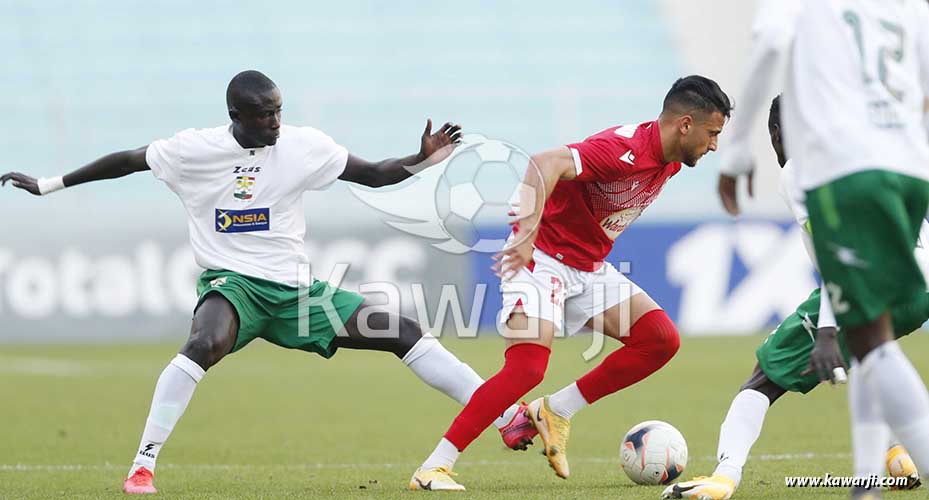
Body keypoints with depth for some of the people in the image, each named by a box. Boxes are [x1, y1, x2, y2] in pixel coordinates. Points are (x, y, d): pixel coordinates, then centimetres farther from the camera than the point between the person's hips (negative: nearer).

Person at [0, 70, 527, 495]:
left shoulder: (304, 145, -2)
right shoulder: (194, 149, -7)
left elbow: (374, 174, 5)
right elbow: (127, 160, 5)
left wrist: (424, 160, -13)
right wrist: (48, 185, 9)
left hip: (295, 289, 3)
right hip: (232, 283, -3)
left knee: (405, 332, -5)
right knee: (205, 344, -38)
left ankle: (509, 418, 0)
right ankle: (143, 466, -32)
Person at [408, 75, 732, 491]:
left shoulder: (670, 160, 2)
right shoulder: (625, 149, -27)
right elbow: (546, 163, -42)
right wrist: (528, 231, -53)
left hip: (588, 267, 9)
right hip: (541, 256, -9)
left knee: (661, 340, -2)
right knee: (526, 368, -24)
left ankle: (555, 411, 4)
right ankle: (433, 469, -18)